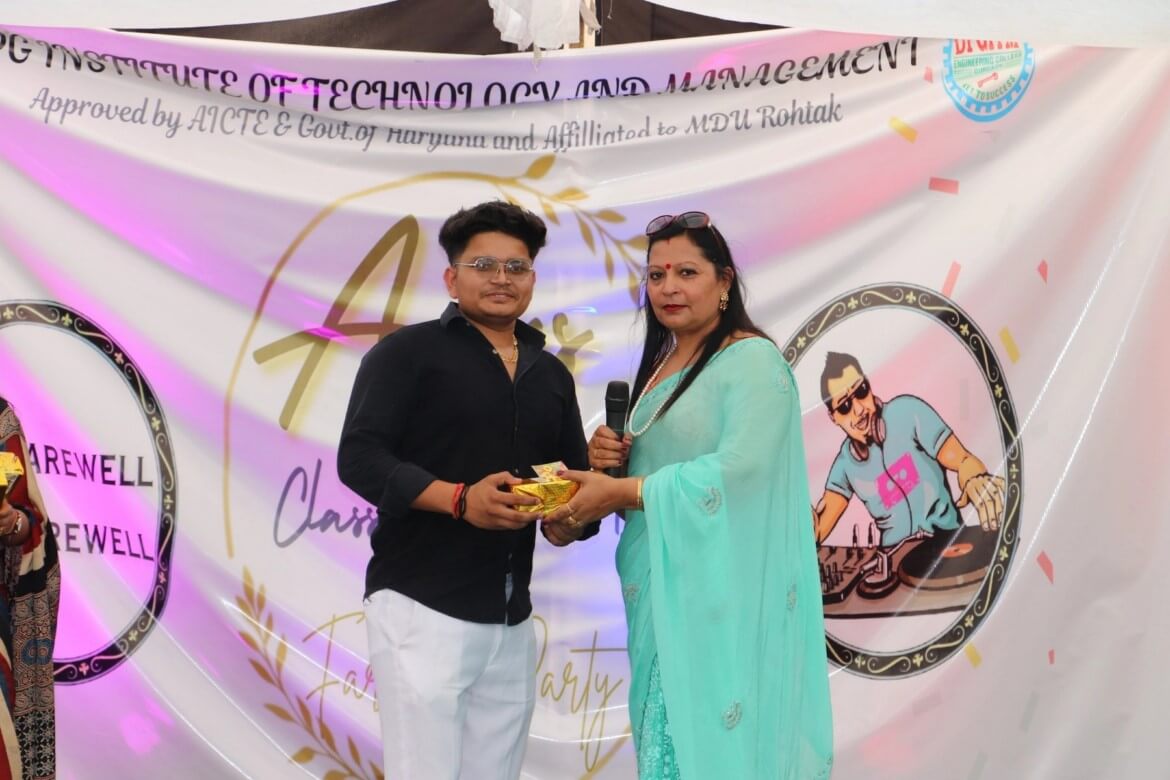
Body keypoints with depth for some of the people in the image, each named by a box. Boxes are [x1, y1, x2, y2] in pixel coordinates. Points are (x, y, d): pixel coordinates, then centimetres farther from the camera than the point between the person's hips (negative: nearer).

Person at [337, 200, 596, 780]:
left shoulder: (553, 375, 17)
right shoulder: (409, 352, -1)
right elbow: (359, 458, -10)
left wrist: (570, 519, -2)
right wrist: (459, 499, -23)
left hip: (512, 622, 6)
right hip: (421, 608, -5)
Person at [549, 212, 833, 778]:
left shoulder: (753, 360, -10)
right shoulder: (658, 365, 15)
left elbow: (737, 470, -22)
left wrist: (621, 491, -20)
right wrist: (608, 460, 0)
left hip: (721, 590, -7)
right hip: (660, 588, 8)